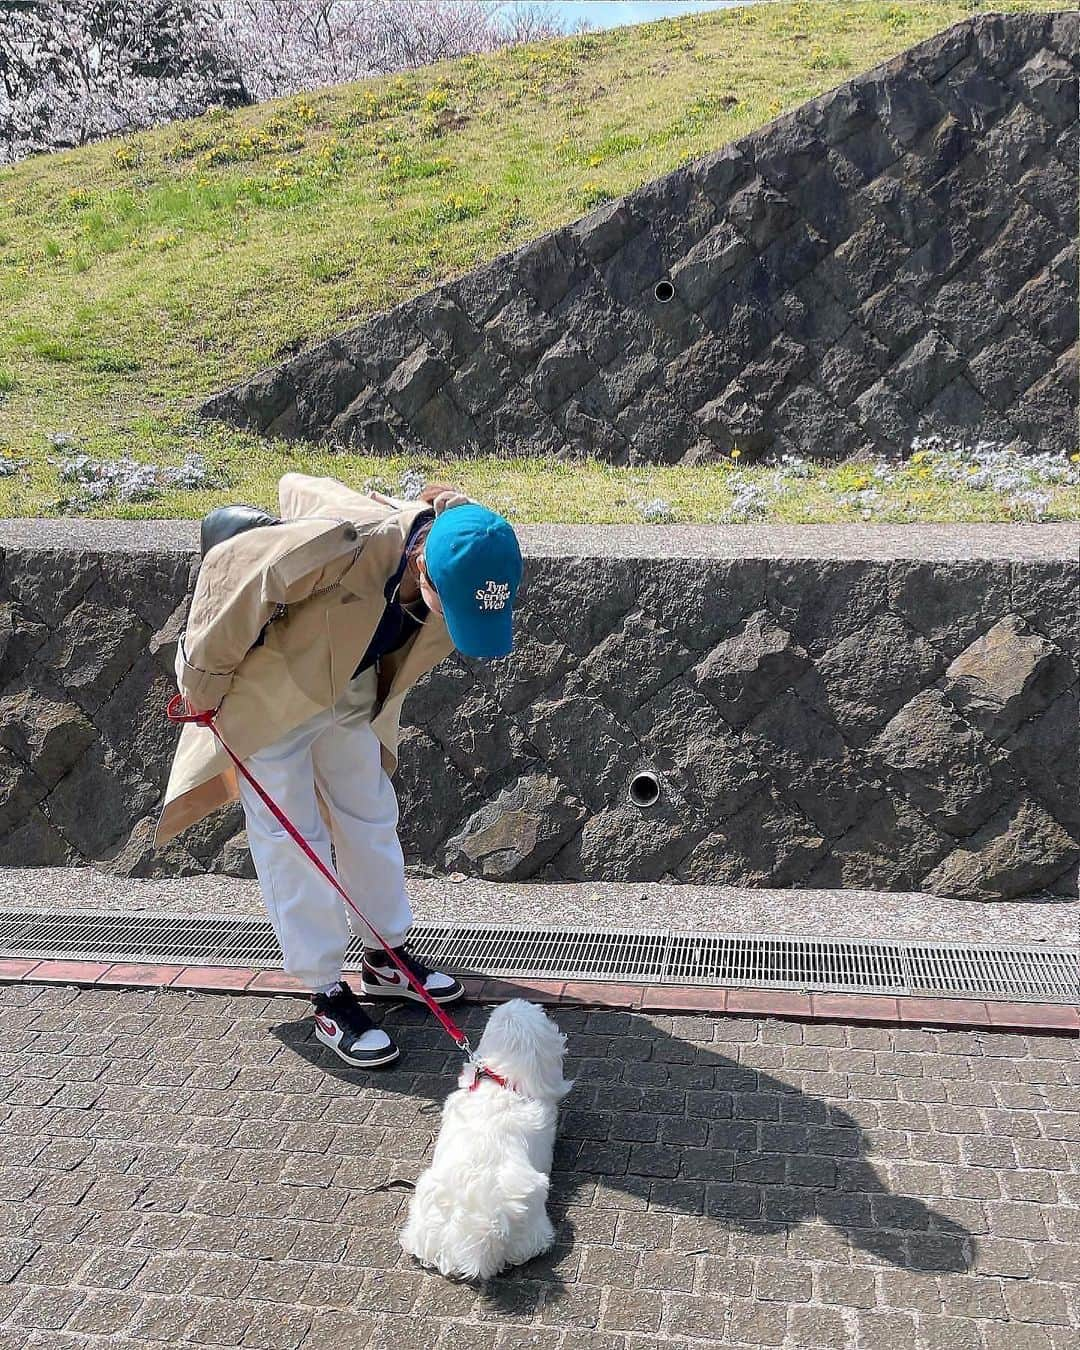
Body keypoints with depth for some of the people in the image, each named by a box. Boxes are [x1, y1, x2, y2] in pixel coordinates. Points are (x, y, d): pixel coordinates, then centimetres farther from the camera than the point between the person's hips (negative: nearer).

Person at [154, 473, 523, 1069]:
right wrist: (204, 679, -18)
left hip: (351, 695, 6)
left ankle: (385, 958, 31)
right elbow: (227, 570, -29)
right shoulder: (339, 544, -42)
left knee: (371, 820, 13)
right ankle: (328, 996, 12)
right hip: (269, 697, -6)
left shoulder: (458, 581, -19)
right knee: (292, 842, 0)